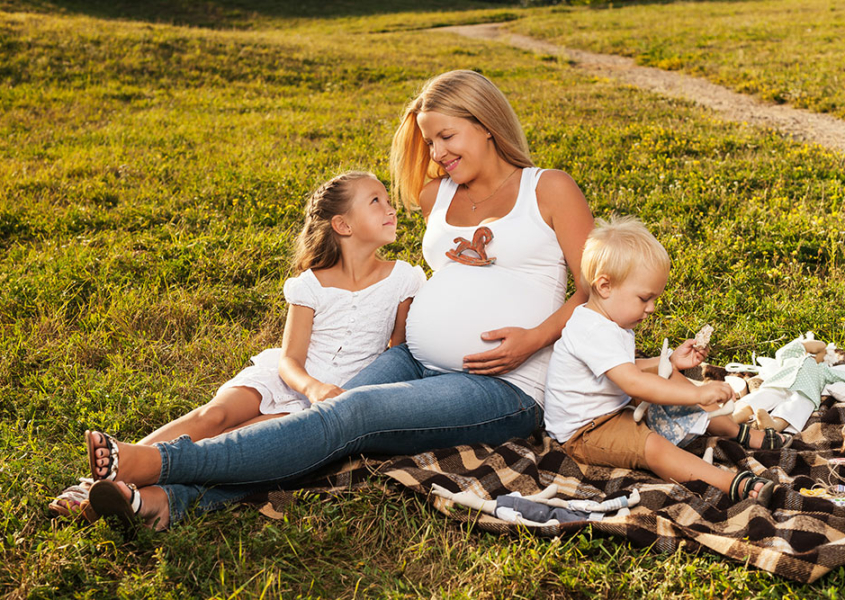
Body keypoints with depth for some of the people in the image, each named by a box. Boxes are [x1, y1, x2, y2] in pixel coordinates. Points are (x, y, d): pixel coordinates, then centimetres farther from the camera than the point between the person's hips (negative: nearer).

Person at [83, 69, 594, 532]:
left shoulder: (550, 189, 3)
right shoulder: (437, 195, 18)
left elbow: (597, 287, 0)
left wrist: (535, 337, -14)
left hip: (504, 386, -6)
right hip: (415, 361, 6)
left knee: (352, 414, -29)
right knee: (328, 416, -24)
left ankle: (160, 462, -38)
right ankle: (172, 498, -40)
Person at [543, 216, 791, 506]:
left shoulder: (613, 324, 9)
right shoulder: (593, 332, -27)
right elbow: (633, 383, -36)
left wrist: (671, 361, 11)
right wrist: (697, 394, -37)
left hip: (617, 409, 11)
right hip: (584, 432, -11)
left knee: (670, 377, 14)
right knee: (653, 447, -32)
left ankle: (739, 433, 22)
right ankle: (733, 485, -44)